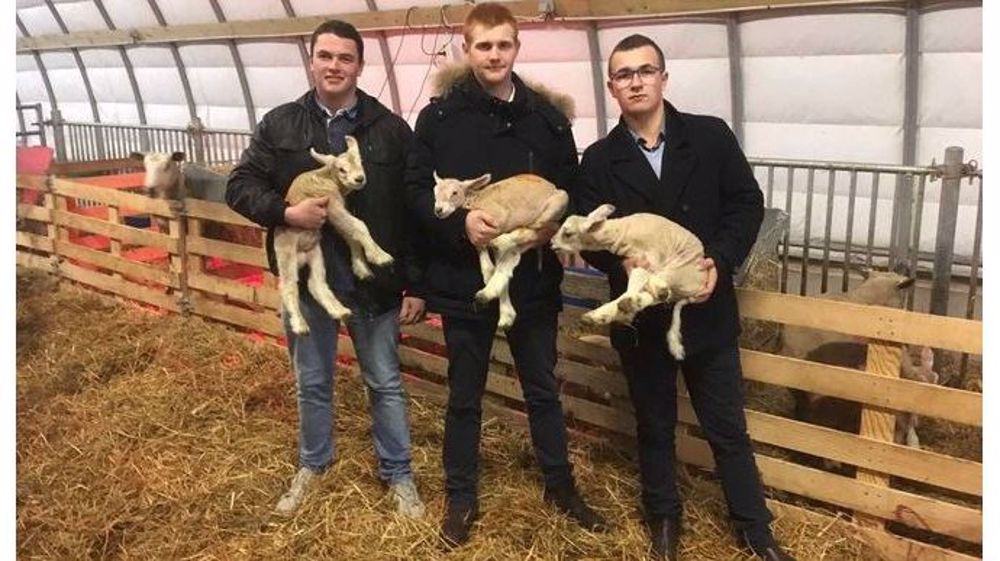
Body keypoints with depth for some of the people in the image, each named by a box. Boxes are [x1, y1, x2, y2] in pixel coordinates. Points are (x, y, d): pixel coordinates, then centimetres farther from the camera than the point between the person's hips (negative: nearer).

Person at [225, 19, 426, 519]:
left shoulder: (390, 129, -4)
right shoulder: (280, 124, 1)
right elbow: (239, 186, 2)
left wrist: (415, 283, -6)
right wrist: (286, 212, -18)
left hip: (372, 279, -1)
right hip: (305, 276, 2)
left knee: (385, 382, 11)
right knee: (311, 382, 18)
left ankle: (398, 475, 29)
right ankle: (312, 465, 40)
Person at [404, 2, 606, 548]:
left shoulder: (547, 118, 1)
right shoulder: (440, 116, -4)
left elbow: (572, 190, 6)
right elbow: (416, 190, -5)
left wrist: (554, 225, -14)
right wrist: (459, 221, -23)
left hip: (532, 281, 2)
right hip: (463, 281, -1)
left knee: (543, 389, 17)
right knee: (464, 395, 13)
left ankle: (560, 485, 37)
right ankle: (461, 497, 31)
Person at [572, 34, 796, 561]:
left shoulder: (711, 136, -3)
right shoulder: (599, 159, 0)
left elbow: (747, 203, -2)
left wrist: (721, 260, -17)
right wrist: (621, 261, -22)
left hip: (706, 310, -1)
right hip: (640, 315, 1)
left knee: (727, 426, 12)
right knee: (654, 425, 17)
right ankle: (664, 516, 38)